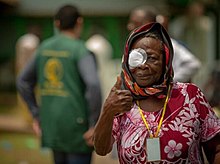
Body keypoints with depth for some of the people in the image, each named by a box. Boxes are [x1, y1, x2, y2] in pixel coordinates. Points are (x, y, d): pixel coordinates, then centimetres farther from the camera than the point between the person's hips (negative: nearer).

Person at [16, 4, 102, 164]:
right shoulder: (80, 50, -12)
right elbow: (93, 85, -26)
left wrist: (37, 115, 18)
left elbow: (23, 82, 15)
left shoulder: (44, 48, 8)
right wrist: (95, 125, -19)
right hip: (77, 127, -6)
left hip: (52, 125, 6)